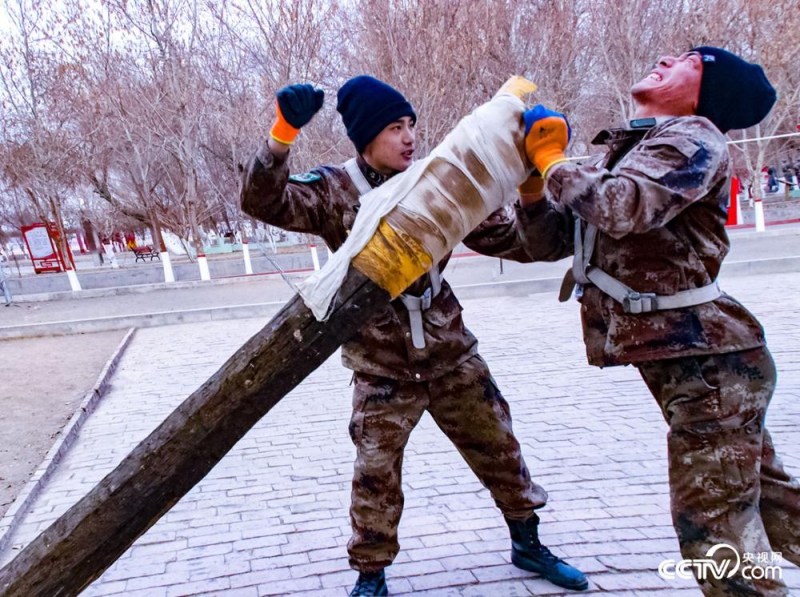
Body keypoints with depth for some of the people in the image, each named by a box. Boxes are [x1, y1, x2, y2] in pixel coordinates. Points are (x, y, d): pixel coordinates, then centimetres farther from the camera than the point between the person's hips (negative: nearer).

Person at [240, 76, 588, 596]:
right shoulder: (334, 191, -8)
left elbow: (513, 242, -1)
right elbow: (265, 202, -22)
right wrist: (284, 133, -35)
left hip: (451, 354, 3)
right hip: (381, 366, -3)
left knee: (499, 449, 14)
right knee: (376, 473, 5)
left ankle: (528, 544, 38)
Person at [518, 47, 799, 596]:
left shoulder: (692, 136, -8)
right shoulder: (621, 156, 15)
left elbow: (625, 208, -28)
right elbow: (548, 245, 14)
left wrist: (553, 161, -13)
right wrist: (534, 179, 0)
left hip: (709, 358, -8)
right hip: (685, 359, 8)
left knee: (711, 525, -2)